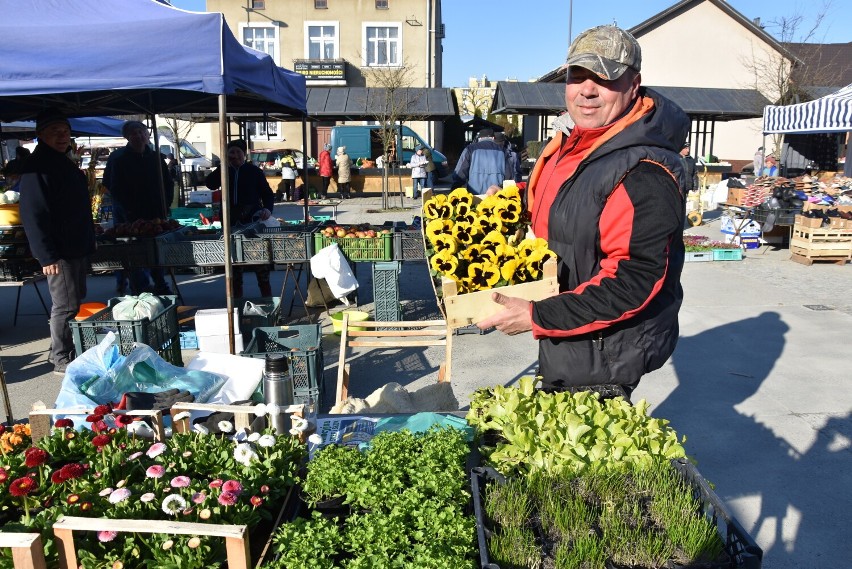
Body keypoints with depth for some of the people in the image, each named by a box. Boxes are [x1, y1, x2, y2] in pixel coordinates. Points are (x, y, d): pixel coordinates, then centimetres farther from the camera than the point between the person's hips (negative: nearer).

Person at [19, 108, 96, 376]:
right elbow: (33, 215, -20)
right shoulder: (36, 166, -14)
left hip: (77, 247, 10)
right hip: (59, 252, -10)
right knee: (65, 306, -4)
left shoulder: (63, 163, 16)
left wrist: (88, 243, 22)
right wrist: (47, 256, -23)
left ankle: (62, 352, 29)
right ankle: (61, 360, 8)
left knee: (74, 302, 16)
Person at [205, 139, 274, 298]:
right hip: (231, 221, 4)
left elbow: (267, 193, 2)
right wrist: (223, 166, -10)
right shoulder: (224, 171, 13)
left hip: (253, 219, -3)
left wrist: (268, 209, -17)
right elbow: (210, 184, -3)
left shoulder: (254, 171, 4)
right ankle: (236, 297, 17)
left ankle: (266, 295, 4)